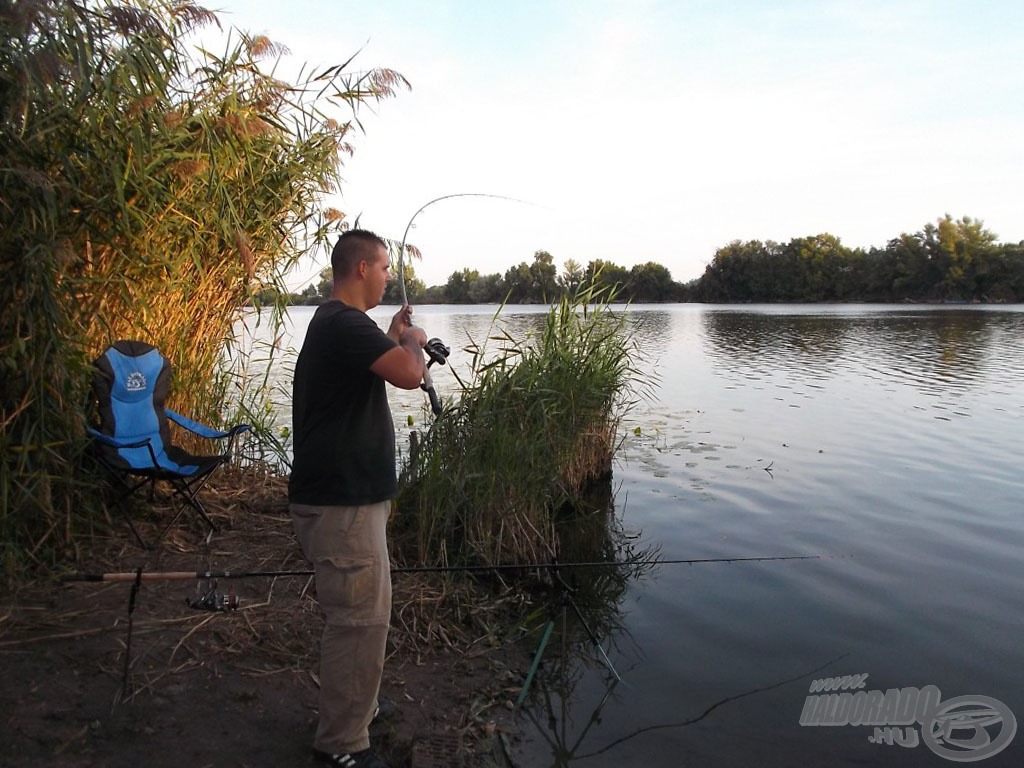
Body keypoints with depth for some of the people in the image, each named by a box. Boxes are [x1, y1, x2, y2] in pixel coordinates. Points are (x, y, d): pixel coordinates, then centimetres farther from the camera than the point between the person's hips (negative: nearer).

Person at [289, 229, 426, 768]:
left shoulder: (334, 322, 15)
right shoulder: (344, 324, -19)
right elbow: (409, 375, -29)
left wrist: (393, 338, 19)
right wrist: (413, 340, -9)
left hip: (350, 495, 11)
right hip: (340, 502, -11)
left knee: (361, 614, 22)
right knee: (361, 619, -2)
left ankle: (353, 709, 40)